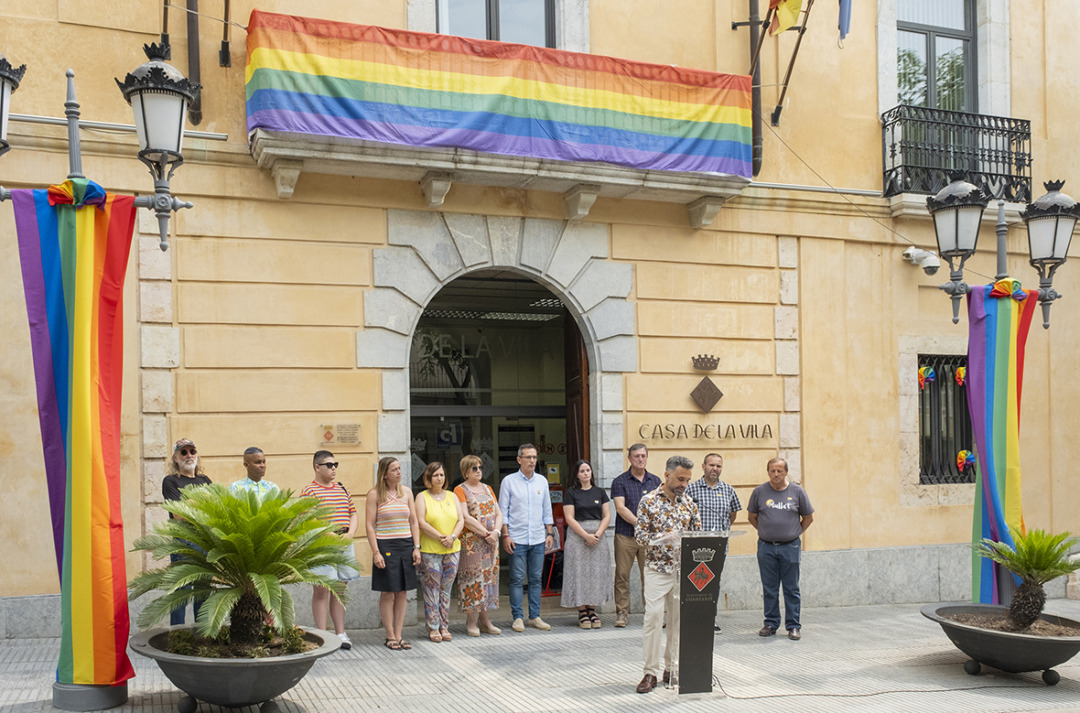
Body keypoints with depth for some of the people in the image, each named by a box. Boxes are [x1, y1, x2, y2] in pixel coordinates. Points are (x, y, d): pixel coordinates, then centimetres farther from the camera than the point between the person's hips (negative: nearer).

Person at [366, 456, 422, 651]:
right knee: (387, 593, 0)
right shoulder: (375, 494, -3)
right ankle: (390, 636, 8)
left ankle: (398, 635, 12)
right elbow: (370, 525, -5)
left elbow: (413, 522, 11)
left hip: (406, 546, 4)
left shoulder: (406, 492, 9)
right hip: (385, 545, -4)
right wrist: (376, 552, -12)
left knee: (402, 593, 6)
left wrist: (416, 547, 3)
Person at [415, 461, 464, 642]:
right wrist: (440, 537, -16)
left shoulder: (452, 497, 13)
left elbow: (461, 520, 8)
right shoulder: (422, 497, 1)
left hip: (452, 550, 4)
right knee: (432, 590, -2)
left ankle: (444, 627, 15)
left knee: (446, 590, 8)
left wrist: (452, 536, -10)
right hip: (430, 551, -4)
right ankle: (433, 628, 6)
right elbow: (421, 523, -9)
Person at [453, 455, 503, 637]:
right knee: (472, 577, -4)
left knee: (488, 576, 7)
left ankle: (484, 620, 16)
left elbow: (498, 513, 11)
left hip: (491, 541, 6)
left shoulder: (487, 489, 15)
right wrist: (486, 533, -16)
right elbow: (465, 517, -14)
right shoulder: (460, 490, -4)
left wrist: (496, 531, -7)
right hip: (471, 542, -6)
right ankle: (471, 622, 4)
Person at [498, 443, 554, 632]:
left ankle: (534, 617, 13)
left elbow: (547, 510, 15)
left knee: (536, 579, 7)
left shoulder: (542, 481, 10)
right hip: (517, 539, -3)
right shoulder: (509, 481, -1)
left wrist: (549, 533, 9)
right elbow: (503, 510, -1)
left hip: (538, 539, 4)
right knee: (517, 579, -1)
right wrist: (505, 535, -8)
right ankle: (517, 618, 6)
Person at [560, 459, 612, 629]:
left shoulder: (599, 492, 9)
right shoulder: (571, 493, 0)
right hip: (577, 537, -3)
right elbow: (570, 519, -7)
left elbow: (607, 516, 6)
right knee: (580, 573, -3)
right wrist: (586, 535, -14)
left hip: (598, 537, 3)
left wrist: (598, 534, -9)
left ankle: (592, 611, 10)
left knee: (596, 574, 2)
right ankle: (582, 612, 3)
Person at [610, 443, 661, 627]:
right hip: (625, 536, -2)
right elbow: (620, 508, -7)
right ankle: (622, 613, 8)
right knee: (622, 575, 0)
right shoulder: (620, 481, 2)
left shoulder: (655, 481, 12)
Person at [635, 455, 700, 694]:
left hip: (684, 570, 4)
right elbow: (639, 535, -8)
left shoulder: (689, 504, 7)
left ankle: (672, 669, 19)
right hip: (657, 569, -4)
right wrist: (664, 538, -22)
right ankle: (651, 672, -3)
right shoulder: (649, 501, -5)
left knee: (679, 619, 8)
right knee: (653, 618, -9)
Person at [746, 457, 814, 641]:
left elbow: (808, 517, 12)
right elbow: (752, 516, 13)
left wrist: (796, 533, 8)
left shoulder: (797, 491, 0)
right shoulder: (759, 492, 1)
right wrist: (765, 531, 9)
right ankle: (771, 624, 18)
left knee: (791, 589, 4)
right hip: (766, 547, 1)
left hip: (790, 547, -1)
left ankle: (793, 626, 12)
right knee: (769, 589, 8)